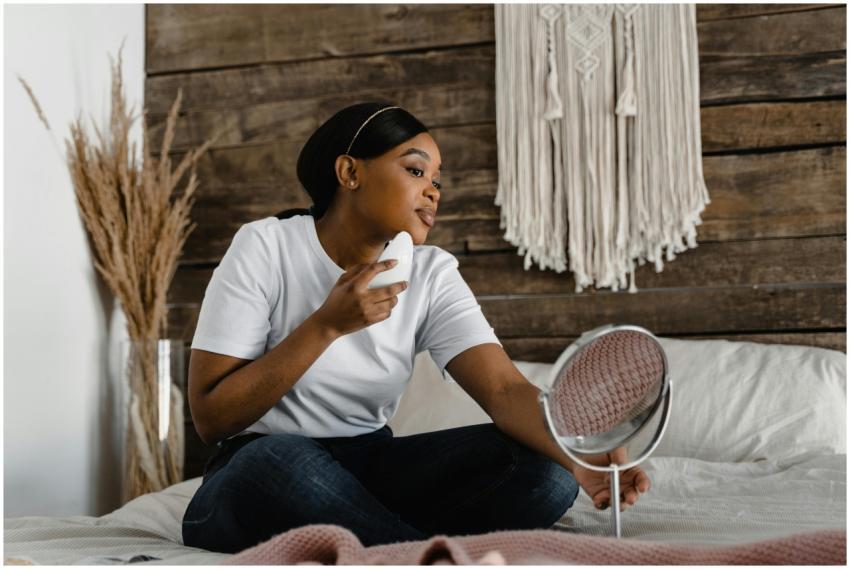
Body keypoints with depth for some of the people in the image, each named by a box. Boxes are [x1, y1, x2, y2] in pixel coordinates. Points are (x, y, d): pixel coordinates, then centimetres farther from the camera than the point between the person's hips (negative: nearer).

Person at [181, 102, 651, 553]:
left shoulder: (432, 274, -2)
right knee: (281, 461, -39)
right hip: (255, 475, -3)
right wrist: (327, 325, -22)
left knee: (543, 469, -17)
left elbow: (505, 390, -16)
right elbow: (210, 417, -14)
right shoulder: (265, 247, -11)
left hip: (372, 471, 3)